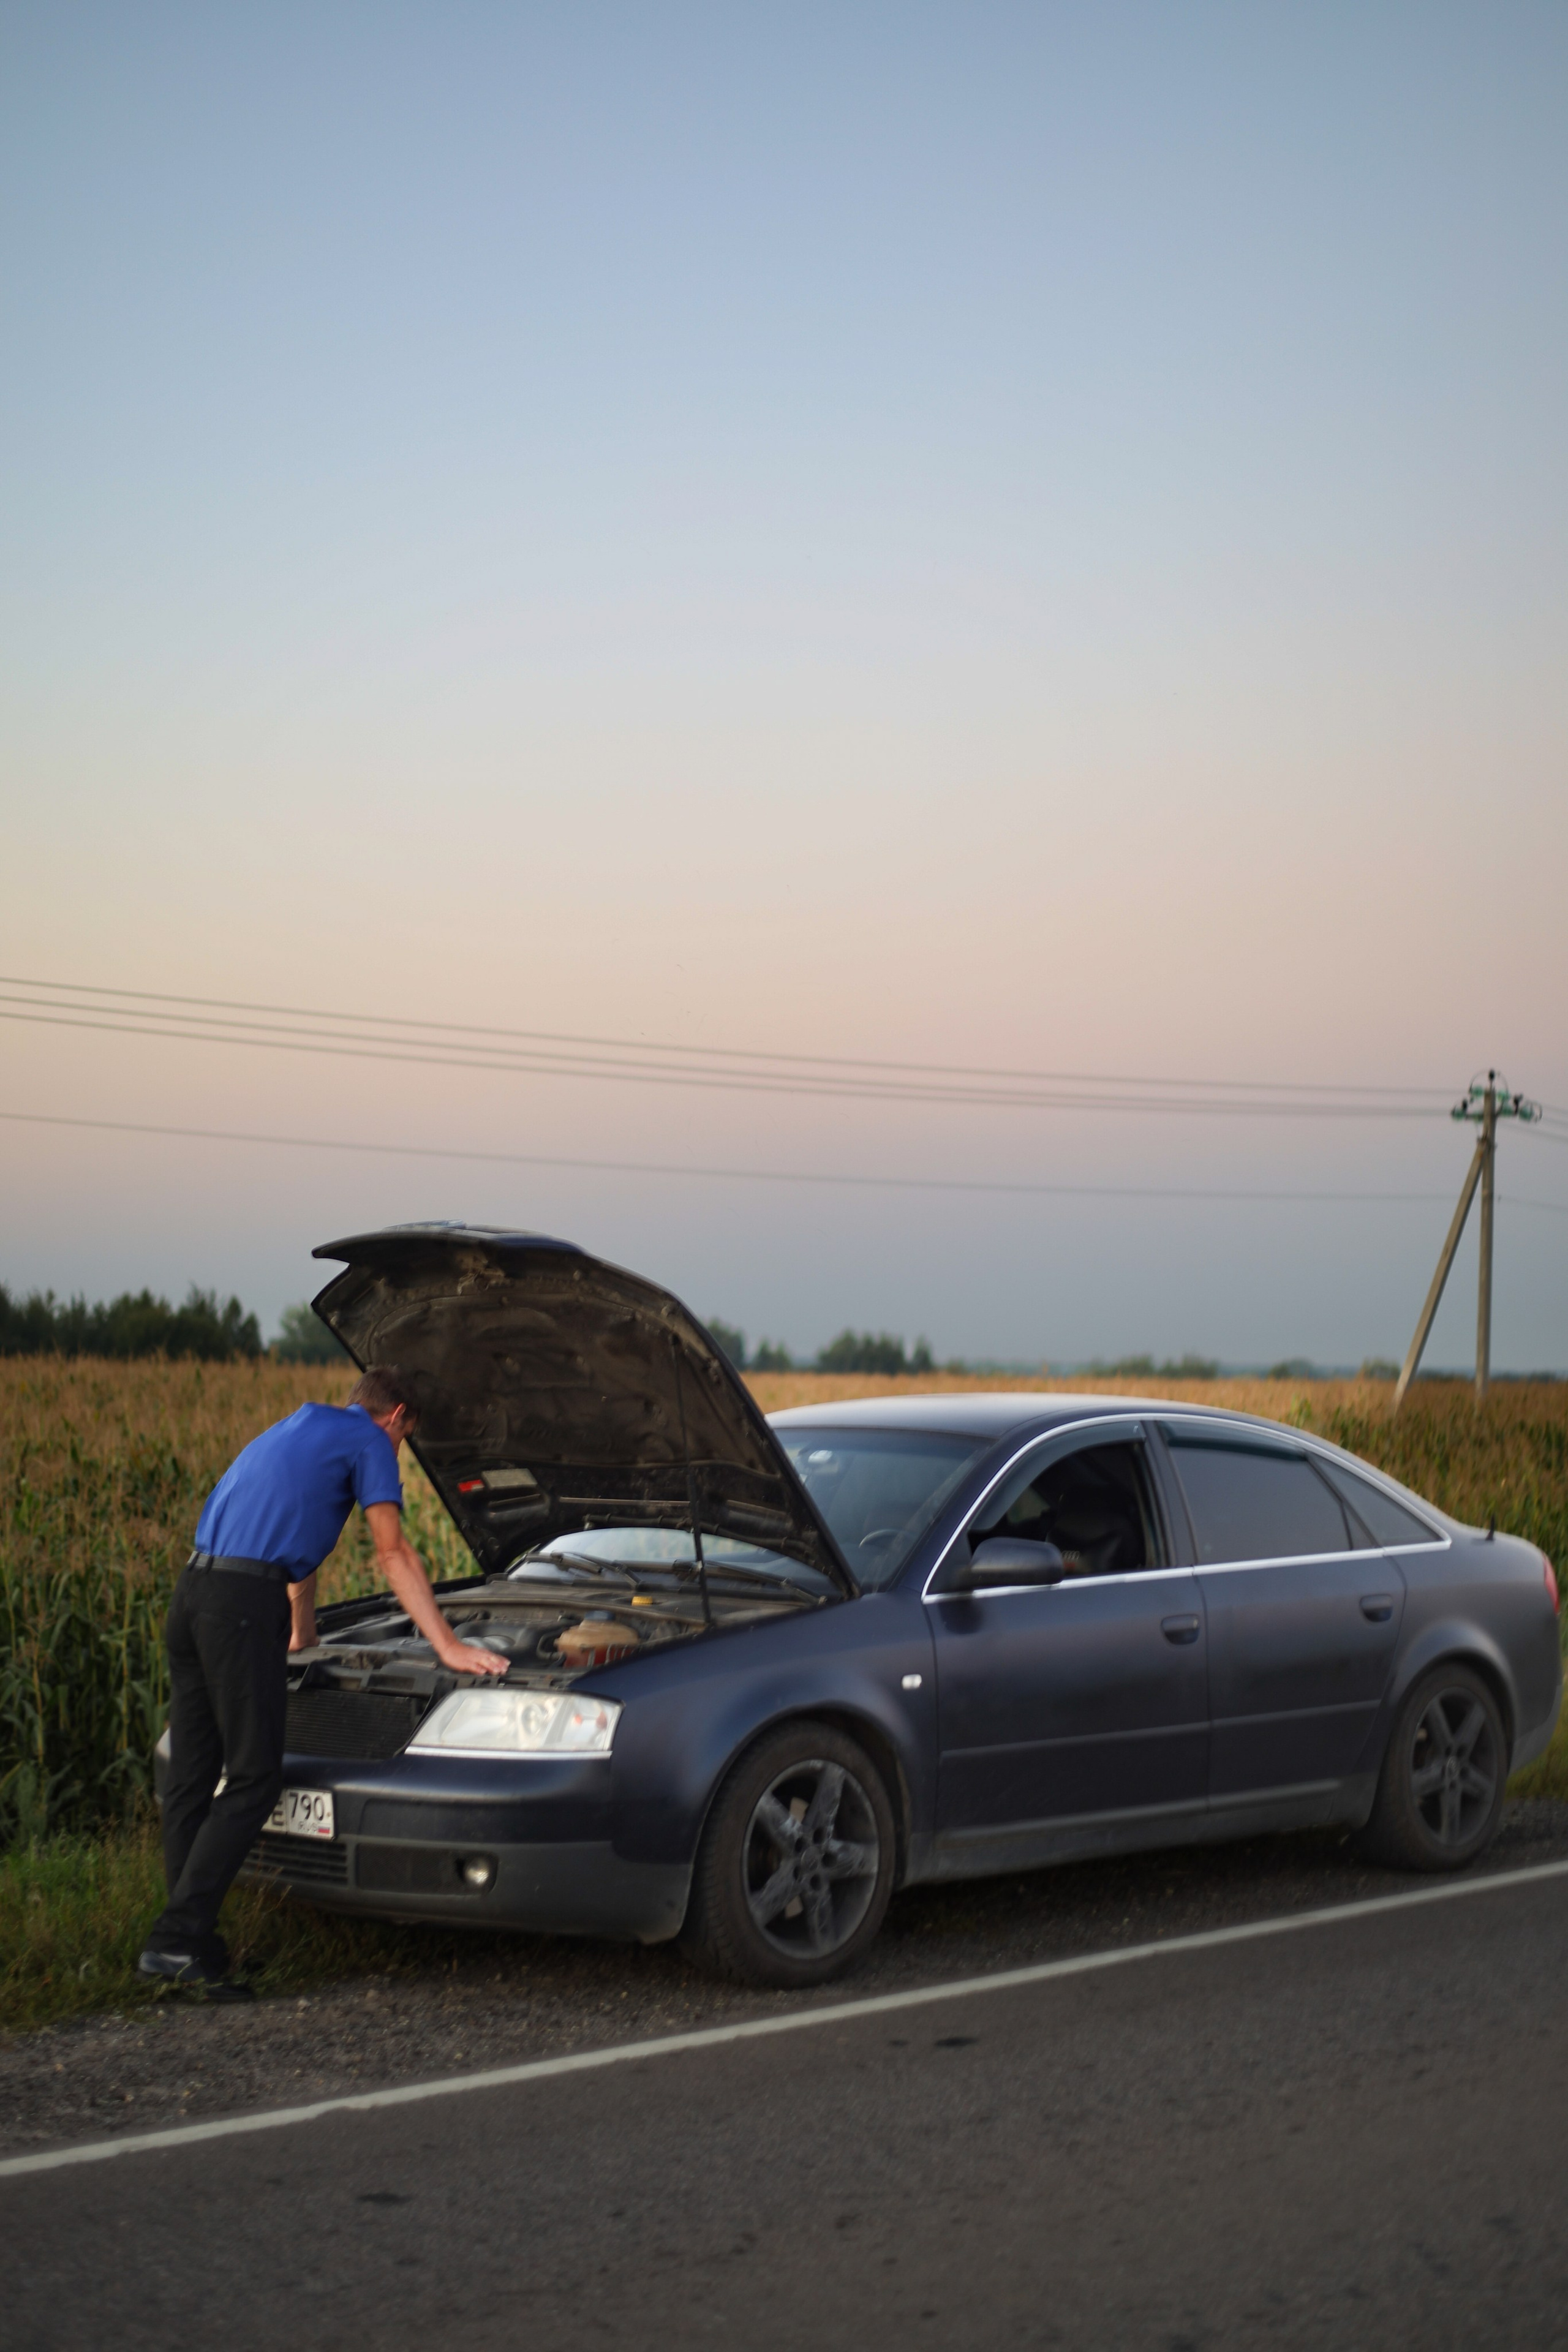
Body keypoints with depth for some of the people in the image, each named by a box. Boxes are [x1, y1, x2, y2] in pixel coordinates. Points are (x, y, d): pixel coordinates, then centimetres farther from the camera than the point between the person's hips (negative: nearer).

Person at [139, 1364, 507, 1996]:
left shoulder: (295, 1430, 32)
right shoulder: (368, 1441, 5)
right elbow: (393, 1553, -1)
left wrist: (301, 1641, 54)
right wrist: (448, 1646, -2)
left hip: (192, 1592, 9)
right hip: (244, 1605, -9)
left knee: (193, 1777, 10)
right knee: (252, 1778, -5)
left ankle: (188, 1943, 12)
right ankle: (176, 1938, -10)